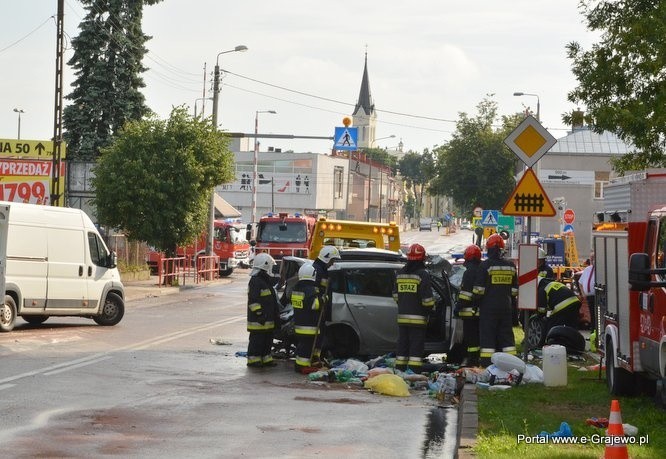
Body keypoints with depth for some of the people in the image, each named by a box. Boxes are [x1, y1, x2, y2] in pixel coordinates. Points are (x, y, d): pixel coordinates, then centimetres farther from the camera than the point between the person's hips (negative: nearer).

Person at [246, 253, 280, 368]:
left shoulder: (266, 281, 18)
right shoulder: (256, 281, -15)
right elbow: (253, 300, -20)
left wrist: (275, 314, 26)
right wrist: (259, 314, -23)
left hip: (268, 319, 10)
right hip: (258, 319, -10)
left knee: (267, 340, 13)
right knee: (257, 339, -5)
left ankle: (266, 358, 20)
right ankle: (253, 359, 0)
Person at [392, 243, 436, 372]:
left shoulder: (400, 274, 10)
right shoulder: (422, 274, -11)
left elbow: (396, 295, 17)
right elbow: (427, 298, -13)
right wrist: (430, 308, 4)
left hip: (402, 316, 6)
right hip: (418, 317, -6)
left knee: (403, 344, 12)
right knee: (417, 346, -4)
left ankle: (400, 370, 15)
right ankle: (414, 371, -8)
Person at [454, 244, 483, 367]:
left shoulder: (469, 272, -12)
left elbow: (465, 292, -17)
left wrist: (459, 306, -12)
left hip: (470, 311, -9)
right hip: (482, 310, 9)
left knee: (470, 336, -7)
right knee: (479, 335, 13)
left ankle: (472, 360, -10)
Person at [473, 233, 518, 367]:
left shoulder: (485, 265, -9)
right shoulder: (510, 265, 7)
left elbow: (479, 289, -10)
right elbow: (515, 289, 13)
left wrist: (477, 301, 4)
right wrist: (512, 304, 21)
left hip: (488, 307, -5)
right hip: (506, 306, 5)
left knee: (487, 334, -3)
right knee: (506, 334, 11)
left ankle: (486, 361, -7)